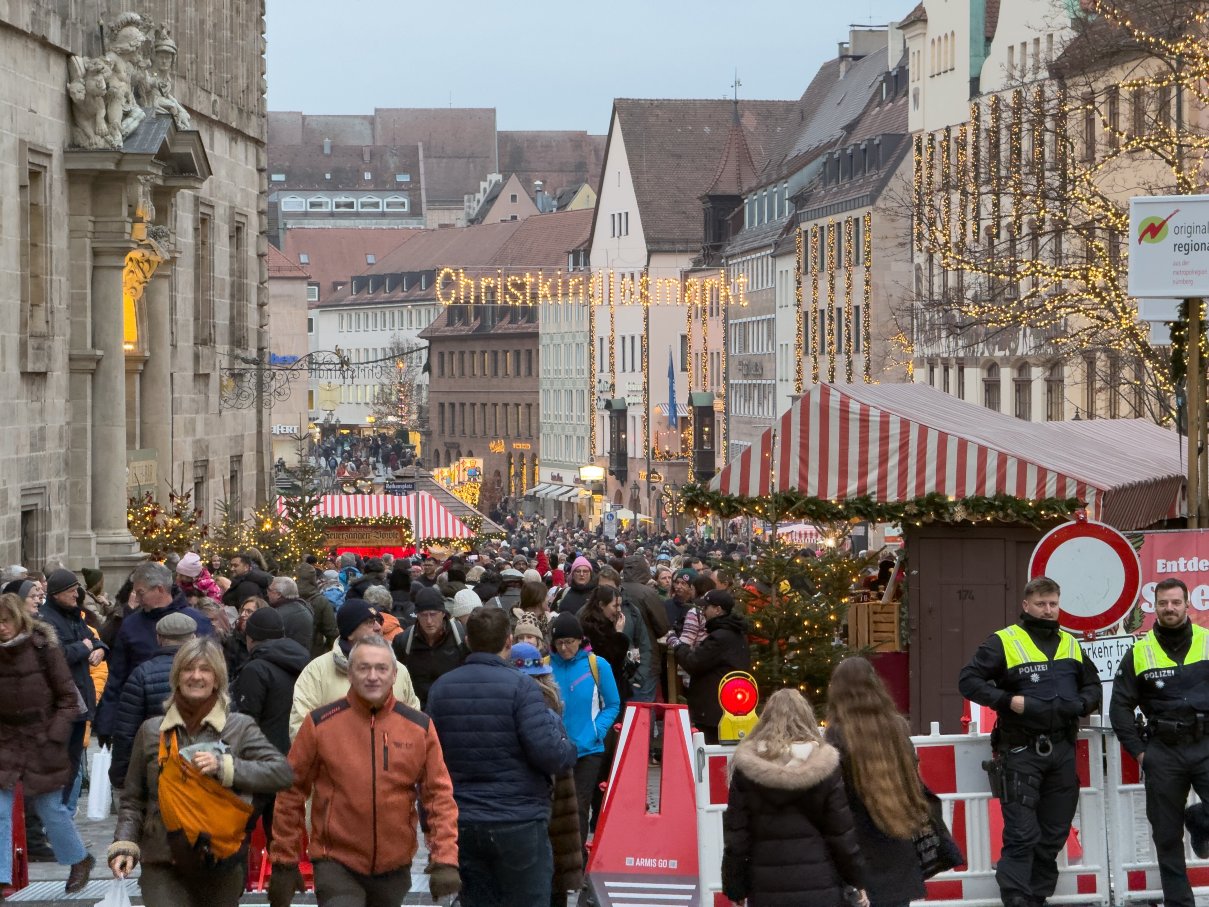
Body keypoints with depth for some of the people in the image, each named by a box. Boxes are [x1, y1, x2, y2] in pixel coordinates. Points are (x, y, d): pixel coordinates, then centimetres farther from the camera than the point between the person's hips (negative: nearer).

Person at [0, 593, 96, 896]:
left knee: (50, 808, 8)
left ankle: (80, 859, 31)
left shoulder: (44, 648, -10)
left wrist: (55, 737, -11)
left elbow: (68, 698, -5)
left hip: (41, 744, -3)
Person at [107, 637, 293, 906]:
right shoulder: (151, 731, 8)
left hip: (222, 866, 0)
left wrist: (223, 766, -17)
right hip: (163, 868, 0)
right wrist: (124, 843, -3)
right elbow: (133, 800, 12)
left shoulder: (239, 727, 3)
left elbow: (282, 771, -10)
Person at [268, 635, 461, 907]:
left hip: (394, 868, 3)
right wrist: (284, 861, -1)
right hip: (337, 865, -3)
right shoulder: (320, 724, -5)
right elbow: (292, 792, 0)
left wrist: (445, 861, -8)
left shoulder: (419, 727, 1)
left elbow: (440, 795, 1)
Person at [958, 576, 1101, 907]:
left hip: (1062, 750, 6)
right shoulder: (1003, 642, -4)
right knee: (1022, 834, -8)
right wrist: (1008, 701, -19)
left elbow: (1093, 685, 20)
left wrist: (1081, 704, -2)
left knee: (1054, 833, 10)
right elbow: (968, 680, -8)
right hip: (1021, 751, -6)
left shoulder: (1071, 645, 13)